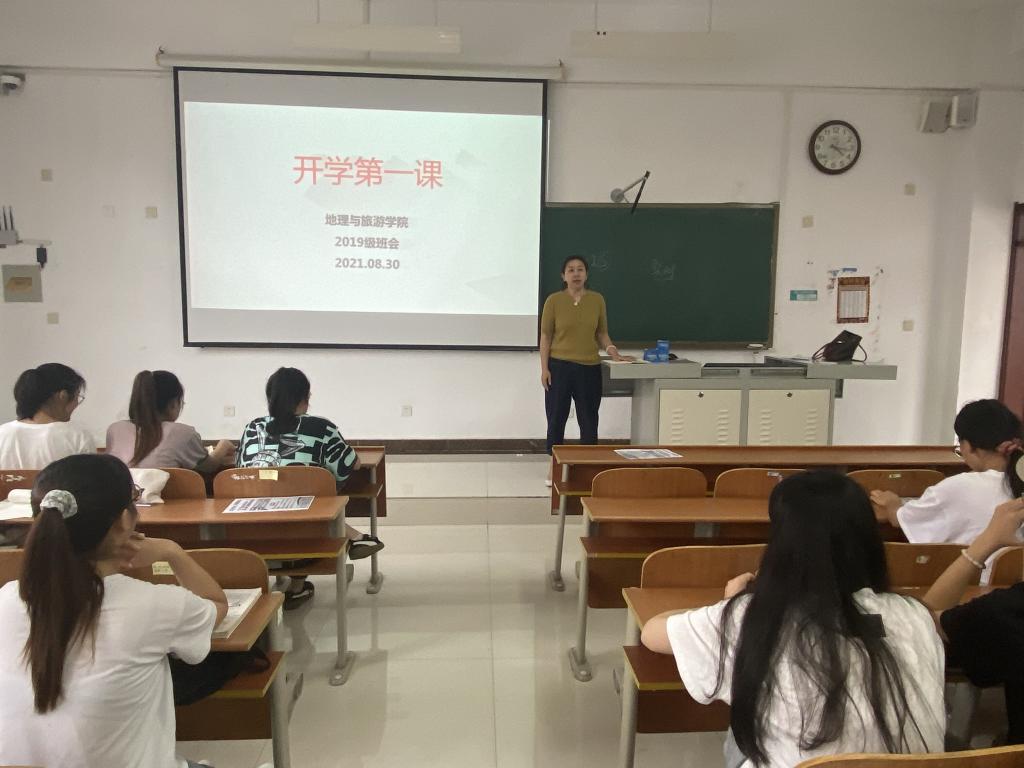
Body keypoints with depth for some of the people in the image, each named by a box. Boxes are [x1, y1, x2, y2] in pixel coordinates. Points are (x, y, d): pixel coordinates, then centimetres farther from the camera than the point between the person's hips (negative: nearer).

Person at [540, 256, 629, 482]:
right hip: (559, 367, -2)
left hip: (590, 368, 2)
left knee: (589, 419, 7)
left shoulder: (597, 299, 4)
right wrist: (544, 368, -6)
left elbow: (602, 333, 12)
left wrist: (612, 350, -6)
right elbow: (546, 336, -1)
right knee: (557, 418, 5)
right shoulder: (553, 300, -2)